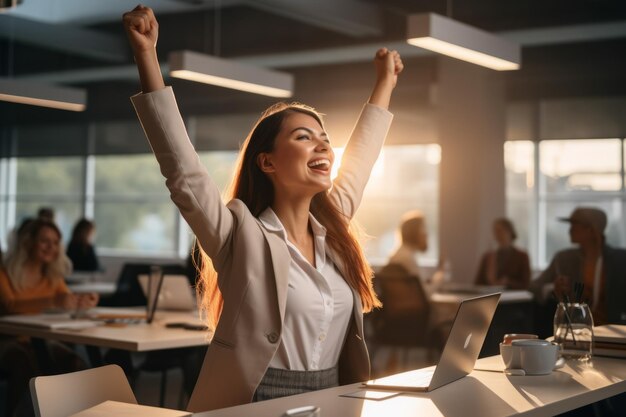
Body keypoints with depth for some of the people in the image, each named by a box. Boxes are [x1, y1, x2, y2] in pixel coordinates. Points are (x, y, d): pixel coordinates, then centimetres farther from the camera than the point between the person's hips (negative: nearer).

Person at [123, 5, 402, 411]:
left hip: (332, 404, 5)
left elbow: (361, 156, 23)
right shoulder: (243, 235, -7)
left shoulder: (332, 228, 9)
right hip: (257, 407, -4)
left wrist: (385, 82, 31)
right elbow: (183, 172, -18)